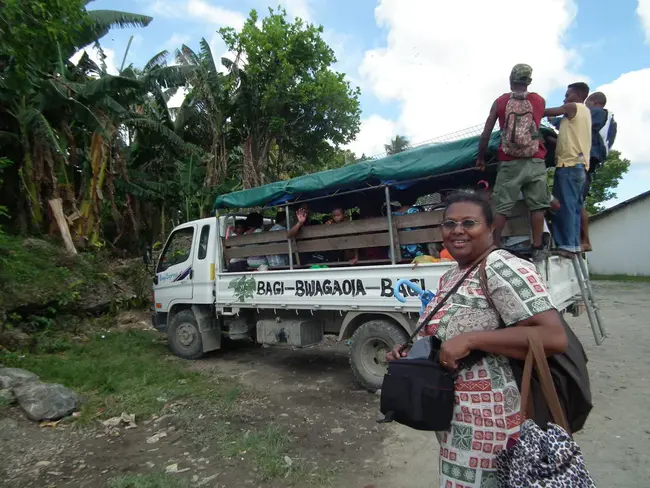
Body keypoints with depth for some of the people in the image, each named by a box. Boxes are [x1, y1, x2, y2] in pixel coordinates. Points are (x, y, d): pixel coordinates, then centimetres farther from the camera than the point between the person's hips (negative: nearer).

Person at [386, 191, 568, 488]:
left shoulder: (504, 270, -18)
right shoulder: (450, 276, 9)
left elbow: (554, 338, -27)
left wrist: (470, 340, -29)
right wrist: (410, 353, 3)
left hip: (485, 424, -8)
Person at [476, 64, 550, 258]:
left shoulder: (500, 101, 4)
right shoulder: (540, 101, 9)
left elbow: (485, 135, 0)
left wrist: (481, 158, 11)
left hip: (509, 163, -1)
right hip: (535, 162, 1)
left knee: (501, 207, 2)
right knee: (537, 205, 7)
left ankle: (495, 246, 1)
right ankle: (537, 247, 7)